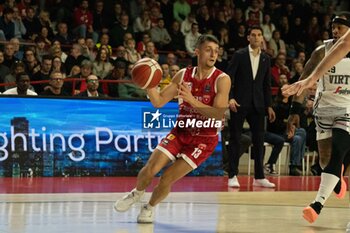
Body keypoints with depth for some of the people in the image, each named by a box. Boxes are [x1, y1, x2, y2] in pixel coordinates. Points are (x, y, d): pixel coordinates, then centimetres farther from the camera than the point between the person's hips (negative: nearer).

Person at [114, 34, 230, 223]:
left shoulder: (222, 80, -15)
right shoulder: (183, 75, -1)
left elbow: (218, 115, -25)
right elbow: (159, 102, -1)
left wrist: (192, 100, -35)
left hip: (204, 139, -3)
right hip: (180, 132, 4)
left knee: (167, 178, -10)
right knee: (150, 168, -9)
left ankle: (150, 207, 19)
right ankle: (136, 193, 24)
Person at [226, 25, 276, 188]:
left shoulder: (265, 59, 11)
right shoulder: (239, 55, -1)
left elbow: (267, 84, 14)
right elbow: (228, 78, -5)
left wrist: (269, 106, 9)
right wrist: (230, 98, -18)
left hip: (257, 104, 4)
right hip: (239, 103, -4)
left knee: (259, 140, 2)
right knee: (235, 139, -1)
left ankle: (259, 177, 7)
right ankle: (232, 176, 3)